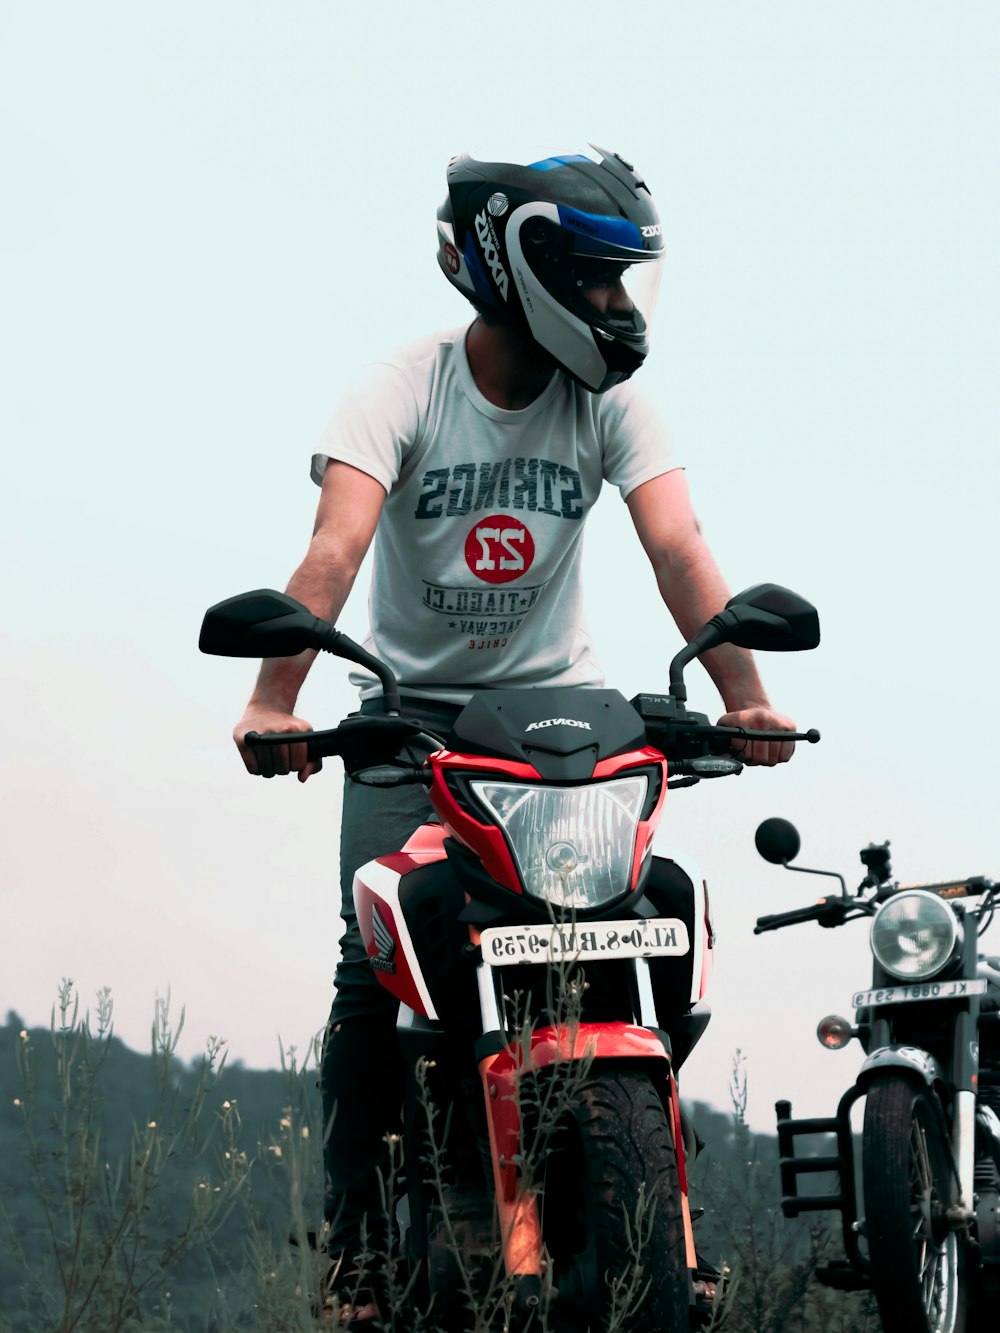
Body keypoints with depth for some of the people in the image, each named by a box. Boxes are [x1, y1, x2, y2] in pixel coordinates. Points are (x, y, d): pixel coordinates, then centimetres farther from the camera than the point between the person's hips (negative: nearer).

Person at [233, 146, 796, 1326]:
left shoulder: (610, 403, -7)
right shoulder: (404, 389, -15)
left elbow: (676, 548, -18)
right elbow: (337, 545, -30)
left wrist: (741, 694, -33)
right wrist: (275, 699, -44)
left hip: (556, 703, 2)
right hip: (412, 706, -2)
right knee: (374, 967, -13)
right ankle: (356, 1237, -4)